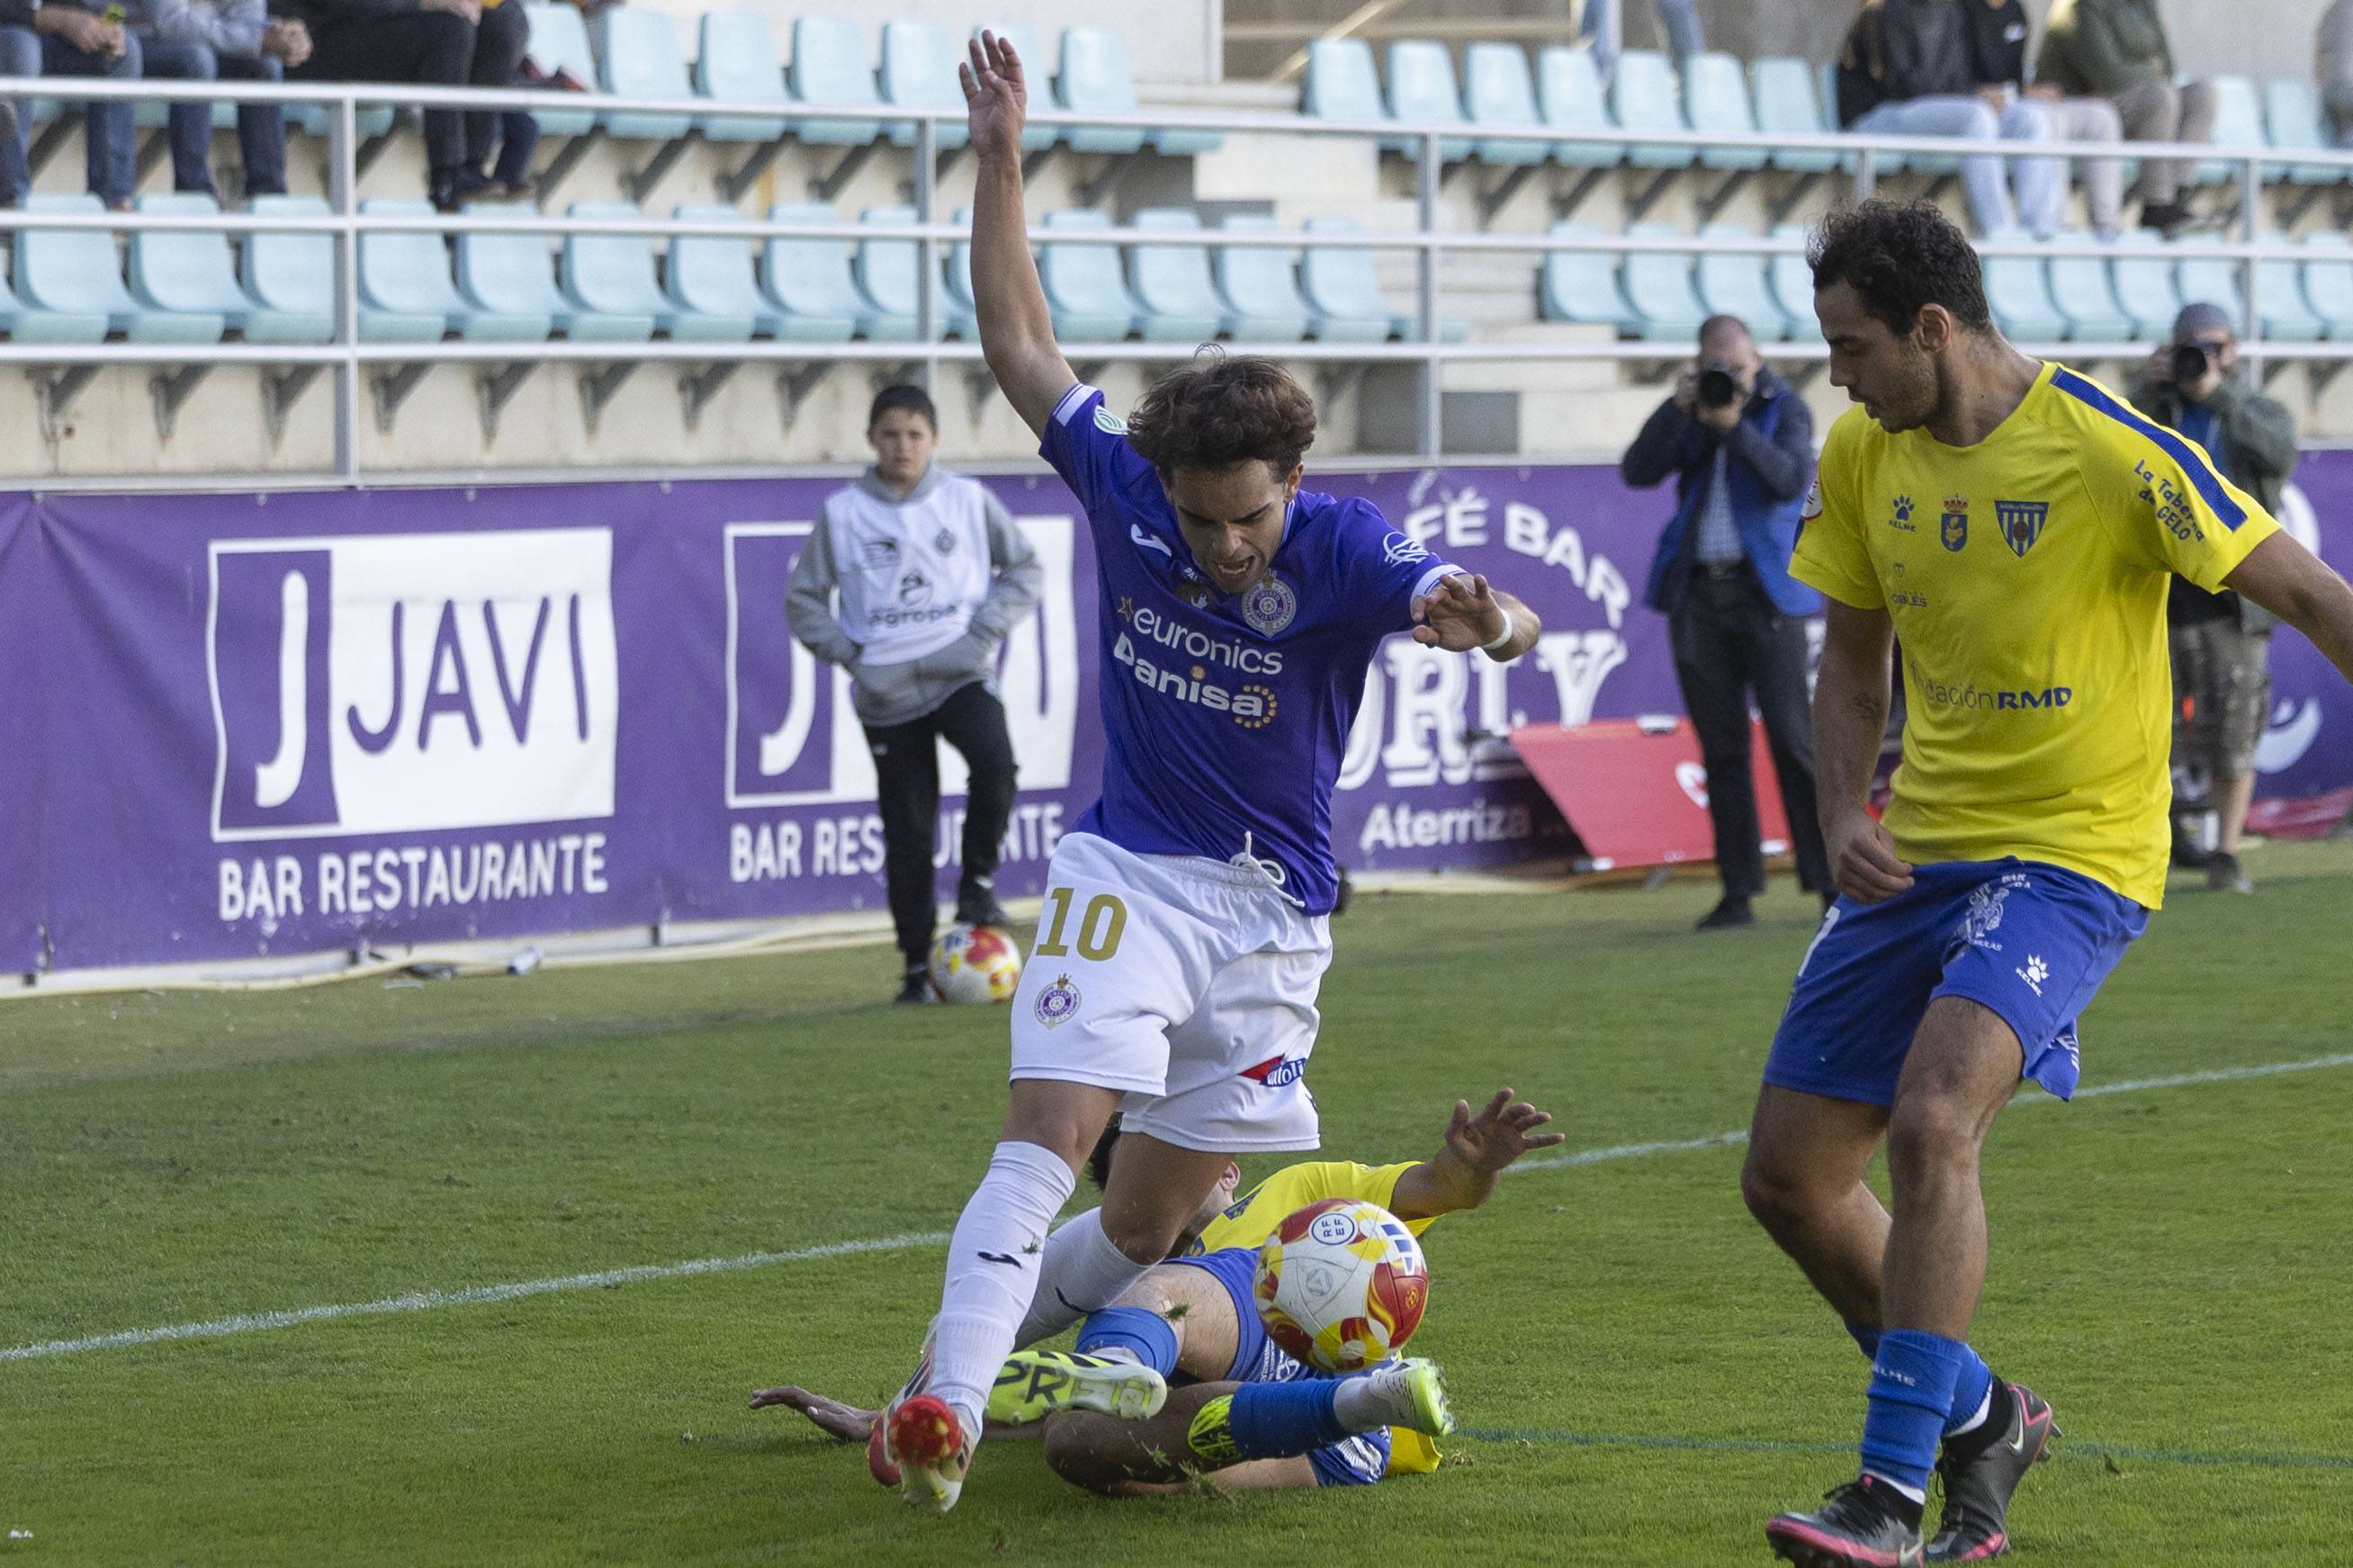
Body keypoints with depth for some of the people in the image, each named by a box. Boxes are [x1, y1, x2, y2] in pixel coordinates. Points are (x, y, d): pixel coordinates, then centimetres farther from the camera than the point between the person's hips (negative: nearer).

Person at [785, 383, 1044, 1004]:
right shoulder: (843, 513, 1)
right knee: (907, 830, 0)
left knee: (995, 762, -29)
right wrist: (852, 656, -5)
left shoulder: (967, 500, 3)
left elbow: (1024, 568, 11)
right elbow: (803, 600, 8)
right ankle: (917, 966, 10)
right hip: (887, 689, 0)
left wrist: (984, 634, -3)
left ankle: (978, 882, -7)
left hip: (961, 671, 0)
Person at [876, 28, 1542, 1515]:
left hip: (1269, 909, 0)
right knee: (1047, 1137, -21)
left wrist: (1489, 618, -59)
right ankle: (947, 1404, -31)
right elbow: (1020, 344, 1)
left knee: (1149, 1222, 5)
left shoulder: (1341, 551, -16)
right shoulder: (1126, 489, -8)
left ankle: (1004, 1328, 31)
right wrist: (1000, 159, -4)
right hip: (1127, 873, 0)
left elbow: (1480, 612, -34)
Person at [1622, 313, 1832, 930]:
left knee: (1793, 738, -8)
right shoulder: (1688, 412, 10)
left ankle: (1832, 880, -5)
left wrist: (1736, 427, -22)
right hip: (1699, 595, 4)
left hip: (1766, 590, -4)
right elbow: (1637, 471, -2)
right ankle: (1738, 893, 5)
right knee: (1722, 748, 3)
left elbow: (1793, 480, -15)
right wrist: (1679, 409, -12)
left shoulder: (1784, 408, 0)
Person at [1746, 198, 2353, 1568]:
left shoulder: (2111, 453, -16)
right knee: (1791, 1176, 4)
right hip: (1923, 849, 7)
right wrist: (1845, 813, 0)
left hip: (2073, 852, -7)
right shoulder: (1864, 457, 4)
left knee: (1931, 1123, -28)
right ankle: (1979, 1416, 26)